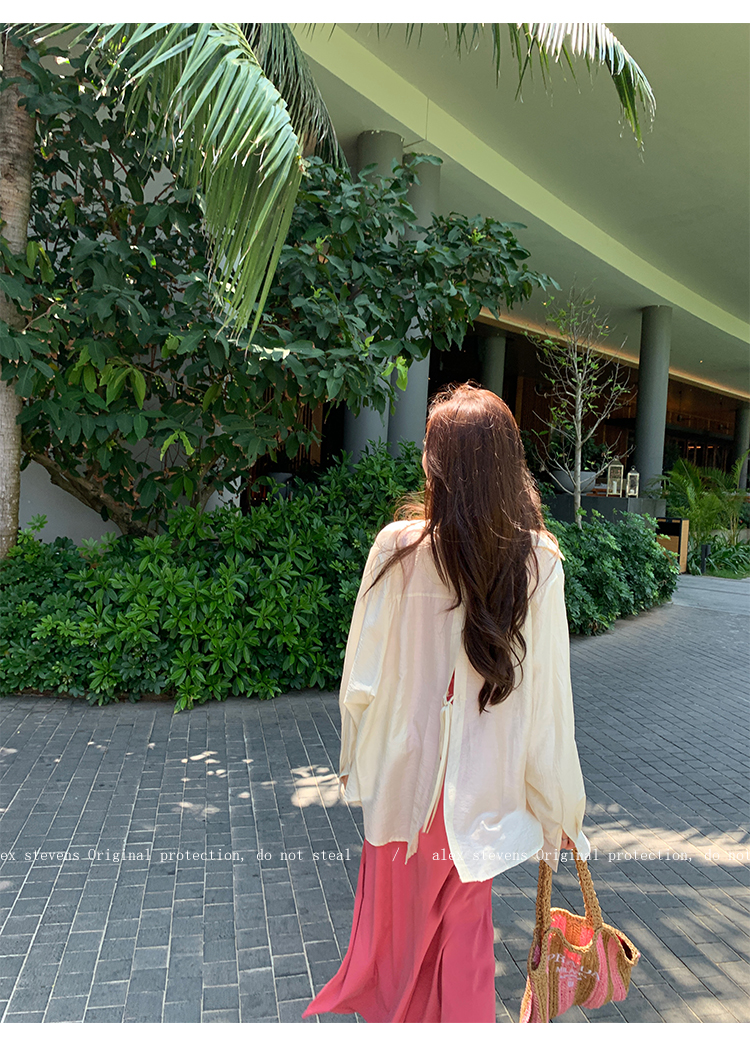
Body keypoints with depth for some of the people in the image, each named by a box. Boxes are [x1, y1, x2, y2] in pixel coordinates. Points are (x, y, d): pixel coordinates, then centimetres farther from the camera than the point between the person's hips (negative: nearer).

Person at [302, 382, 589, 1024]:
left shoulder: (398, 550, -19)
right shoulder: (540, 565, -15)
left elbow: (362, 680, -11)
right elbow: (550, 699, -12)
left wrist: (356, 764, 6)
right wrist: (561, 808, 0)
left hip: (406, 773, 0)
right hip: (484, 782, 1)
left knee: (398, 912, 26)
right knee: (467, 922, 24)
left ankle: (388, 1012, 51)